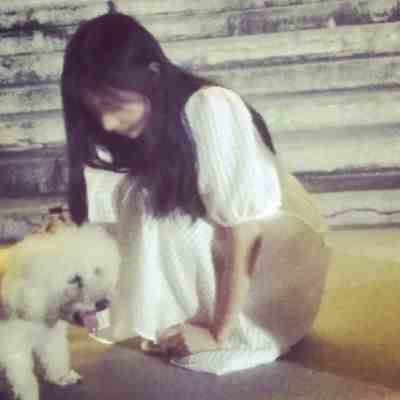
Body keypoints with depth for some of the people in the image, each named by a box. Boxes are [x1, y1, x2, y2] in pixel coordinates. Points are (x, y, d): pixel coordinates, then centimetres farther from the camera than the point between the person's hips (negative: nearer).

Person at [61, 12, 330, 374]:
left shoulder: (210, 110, -29)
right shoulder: (136, 126, -8)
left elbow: (243, 229, -29)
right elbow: (131, 224, -11)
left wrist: (220, 333, -26)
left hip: (282, 241, -6)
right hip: (208, 251, 6)